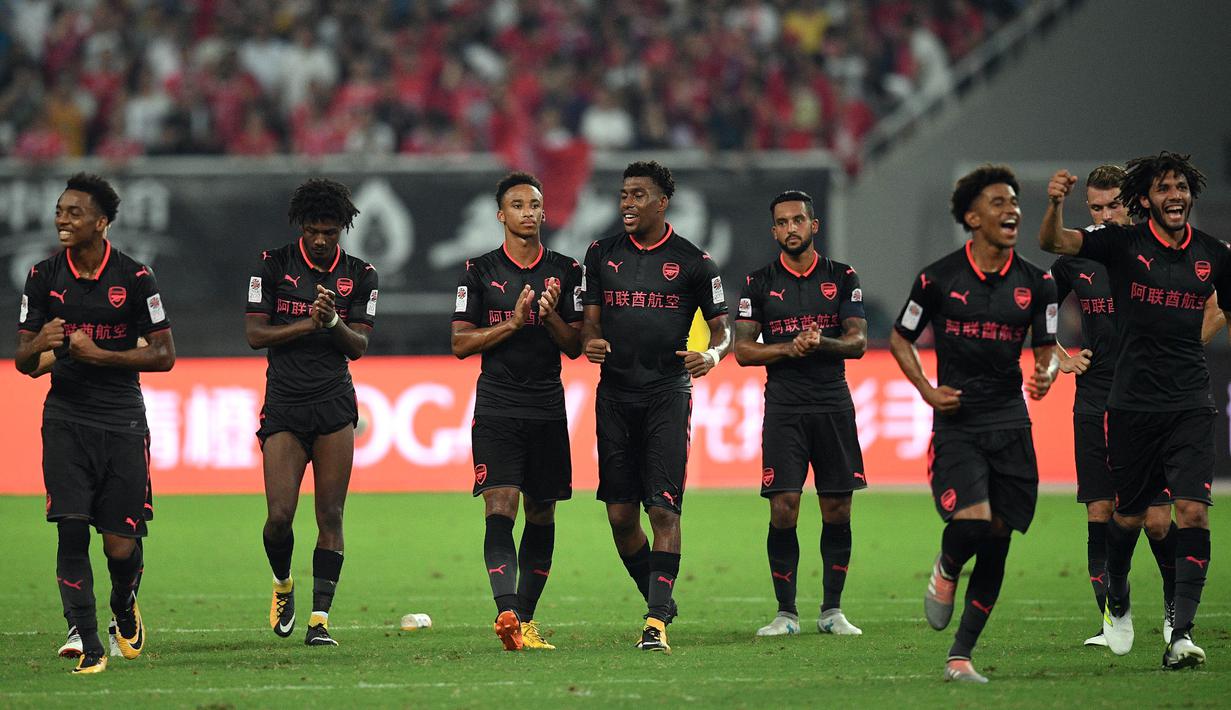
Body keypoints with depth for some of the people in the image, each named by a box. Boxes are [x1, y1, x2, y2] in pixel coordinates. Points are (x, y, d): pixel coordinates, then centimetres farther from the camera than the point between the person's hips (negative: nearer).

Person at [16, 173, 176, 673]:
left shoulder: (134, 277, -5)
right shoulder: (43, 276, 3)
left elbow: (164, 355, -3)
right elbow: (23, 362, 7)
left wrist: (99, 354, -14)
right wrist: (40, 346, -17)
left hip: (122, 422, -1)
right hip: (66, 420, 1)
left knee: (121, 546, -1)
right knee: (71, 530, -13)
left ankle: (124, 610, 32)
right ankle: (86, 641, -6)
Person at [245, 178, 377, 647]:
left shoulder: (359, 275, 6)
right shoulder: (272, 266, 1)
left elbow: (359, 346, 3)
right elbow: (254, 334, -2)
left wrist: (334, 322, -17)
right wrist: (307, 324, -14)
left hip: (334, 402, 1)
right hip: (283, 405, -1)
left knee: (330, 516, -5)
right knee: (279, 514, -10)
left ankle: (319, 619, -2)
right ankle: (282, 583, 21)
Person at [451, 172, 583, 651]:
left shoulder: (565, 271, 9)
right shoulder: (480, 271, 4)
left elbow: (575, 346, 8)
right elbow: (461, 343, 1)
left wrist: (551, 317, -11)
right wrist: (511, 324, -11)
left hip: (548, 409, 3)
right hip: (496, 409, -3)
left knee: (541, 517, 7)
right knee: (500, 509, -17)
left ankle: (525, 619, 16)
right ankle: (506, 612, -30)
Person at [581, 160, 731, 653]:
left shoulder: (691, 261, 1)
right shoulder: (602, 255, 10)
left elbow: (723, 329, 7)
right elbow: (590, 320, 13)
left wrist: (713, 355, -15)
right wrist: (590, 342, -10)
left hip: (667, 394, -4)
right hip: (615, 394, 4)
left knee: (664, 509, -12)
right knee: (620, 514, 3)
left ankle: (657, 621, -14)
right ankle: (660, 603, 22)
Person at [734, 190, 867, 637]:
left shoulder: (842, 278, 7)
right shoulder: (759, 283, 5)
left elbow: (858, 342, 2)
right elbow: (743, 350, 3)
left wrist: (821, 342, -18)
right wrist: (790, 349, -14)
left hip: (834, 406, 1)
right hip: (783, 410, -1)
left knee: (837, 512, 2)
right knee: (783, 511, -8)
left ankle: (832, 611, 12)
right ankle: (786, 613, 0)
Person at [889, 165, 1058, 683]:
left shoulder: (1035, 284, 5)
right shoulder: (938, 279, -1)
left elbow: (1047, 348, 12)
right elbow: (900, 338, 11)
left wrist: (1046, 372, -12)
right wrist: (927, 389, -4)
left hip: (1011, 425, 3)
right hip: (956, 423, -3)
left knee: (997, 544, 1)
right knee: (973, 522, -24)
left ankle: (960, 656, 13)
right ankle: (946, 570, 13)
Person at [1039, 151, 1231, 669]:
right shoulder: (1124, 243, -3)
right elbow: (1053, 242, -14)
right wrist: (1056, 203, -34)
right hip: (1132, 403, -1)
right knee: (1128, 516, 10)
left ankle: (1181, 634, -15)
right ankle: (1117, 602, 39)